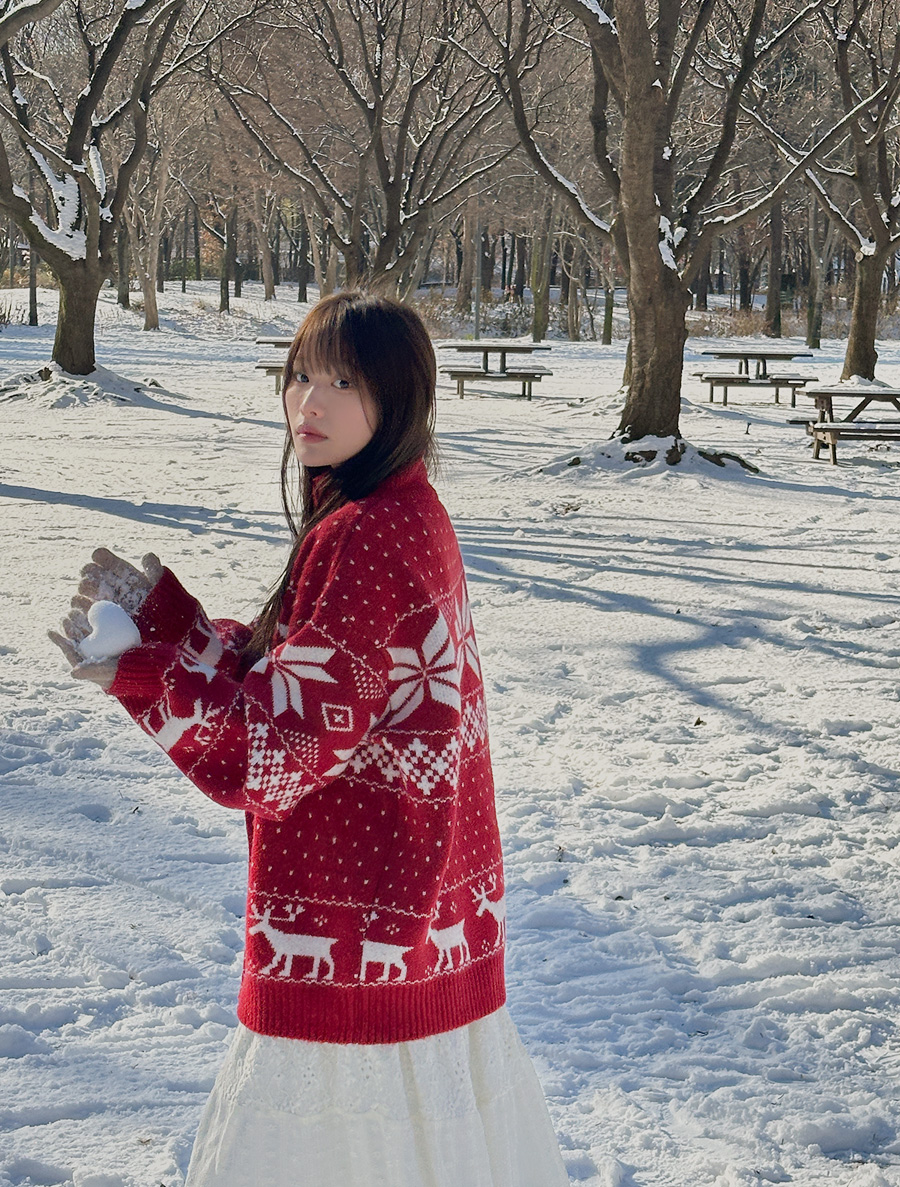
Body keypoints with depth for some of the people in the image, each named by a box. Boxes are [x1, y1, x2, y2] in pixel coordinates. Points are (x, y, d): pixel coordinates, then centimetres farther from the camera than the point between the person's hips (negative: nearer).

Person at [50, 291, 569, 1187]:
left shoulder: (361, 540, -22)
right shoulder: (407, 515, 9)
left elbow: (278, 749, -21)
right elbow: (277, 676, 12)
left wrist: (136, 672, -13)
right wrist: (158, 609, 6)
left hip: (354, 927, -10)